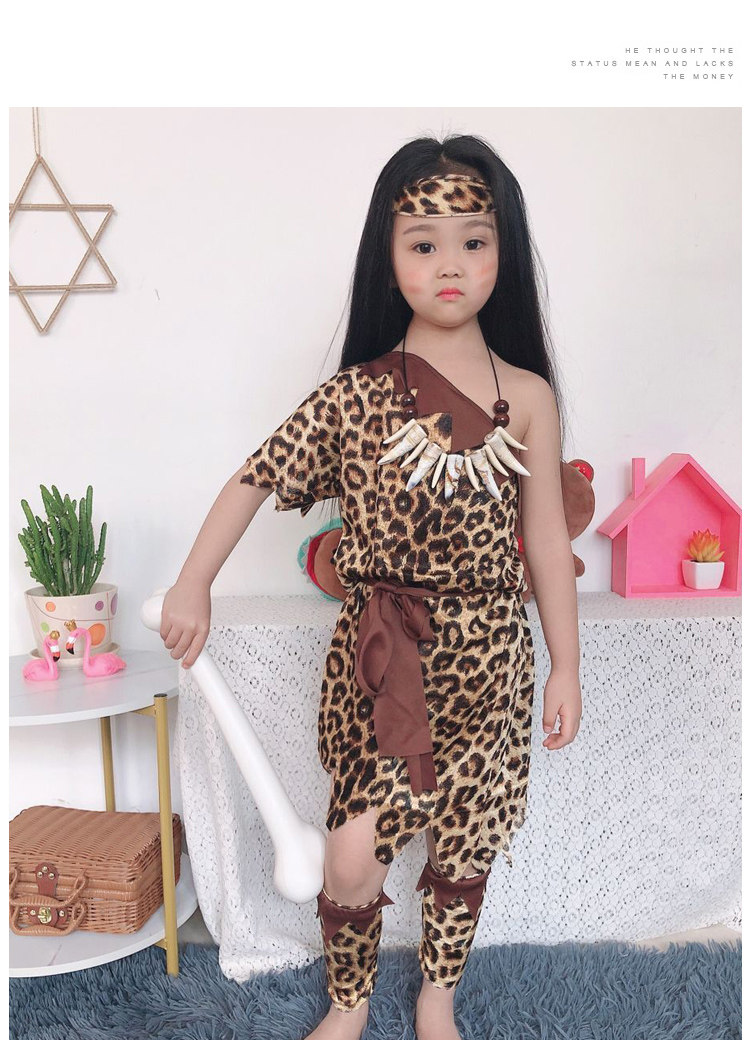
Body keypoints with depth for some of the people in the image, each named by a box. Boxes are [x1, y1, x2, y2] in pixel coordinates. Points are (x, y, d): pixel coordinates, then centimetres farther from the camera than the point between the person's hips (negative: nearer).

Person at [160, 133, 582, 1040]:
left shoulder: (528, 399, -3)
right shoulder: (356, 394, -7)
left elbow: (547, 542, 0)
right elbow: (254, 480, -1)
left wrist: (565, 667, 3)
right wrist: (192, 588, -2)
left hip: (485, 659, 2)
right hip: (377, 658, -1)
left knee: (463, 843, 16)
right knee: (355, 856, 3)